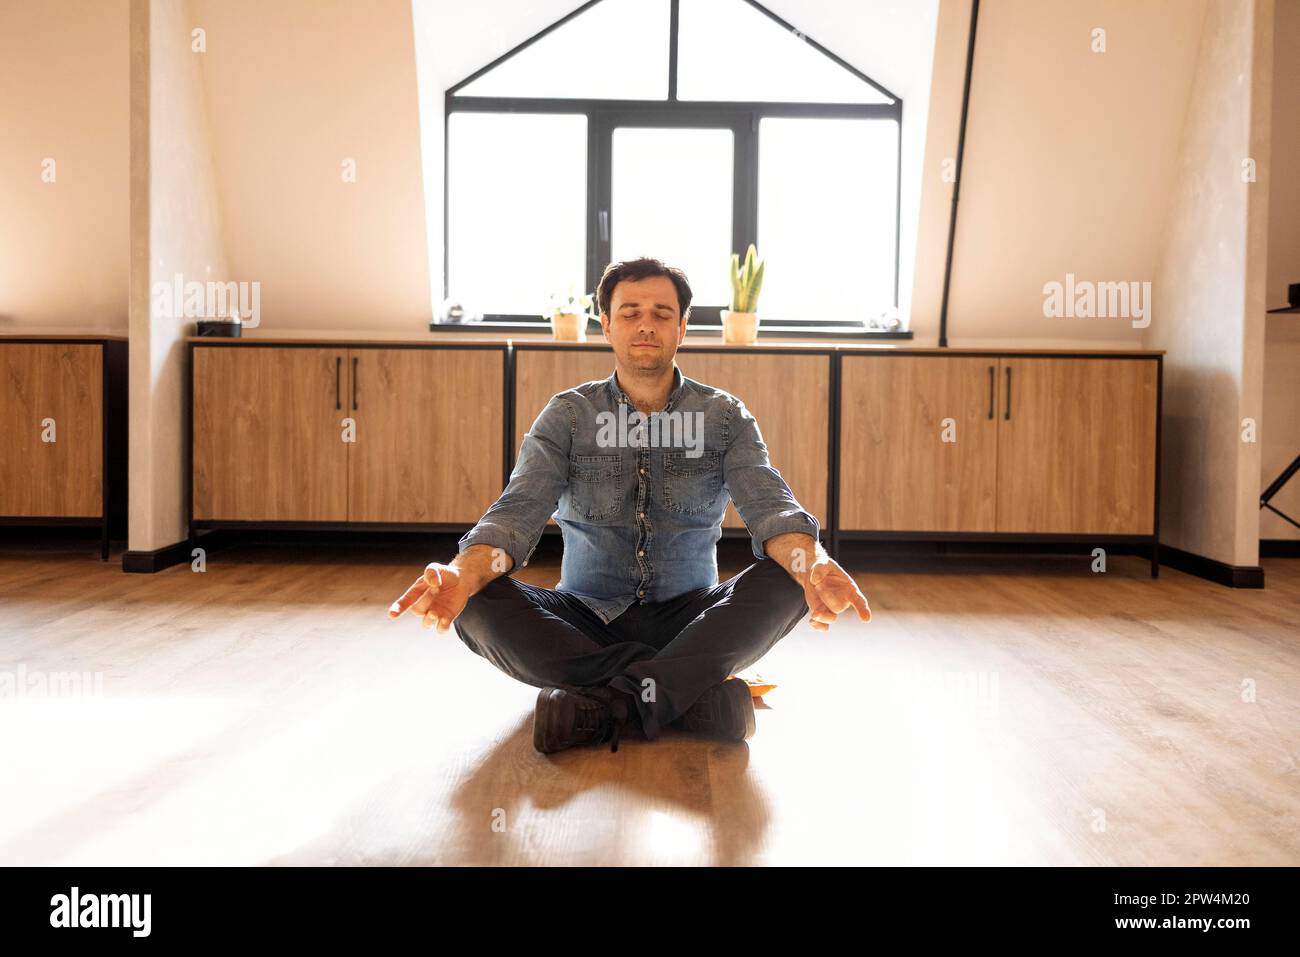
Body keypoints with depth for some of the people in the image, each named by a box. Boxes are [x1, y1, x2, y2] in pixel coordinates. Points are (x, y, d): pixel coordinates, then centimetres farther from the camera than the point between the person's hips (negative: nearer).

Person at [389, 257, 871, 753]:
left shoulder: (724, 416, 0)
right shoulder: (566, 415, -1)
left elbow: (770, 506, -15)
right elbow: (519, 511, -15)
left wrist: (813, 565, -40)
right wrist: (463, 572, -39)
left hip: (690, 620, 0)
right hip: (586, 620, 1)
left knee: (789, 580, -27)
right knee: (479, 604, -27)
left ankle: (605, 704, -31)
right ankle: (694, 692, -28)